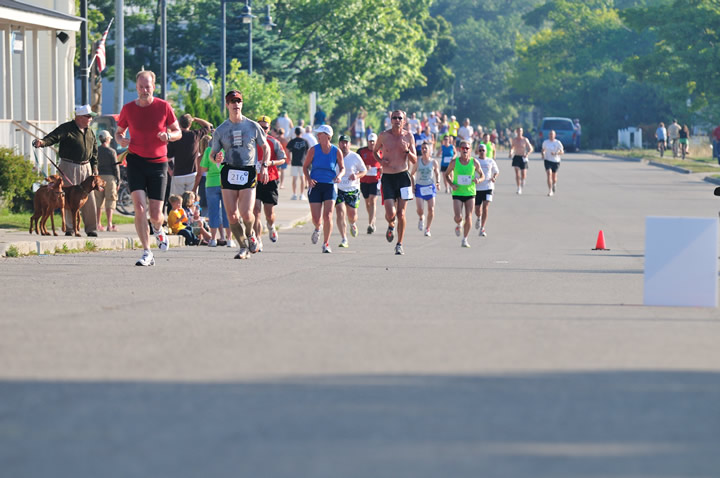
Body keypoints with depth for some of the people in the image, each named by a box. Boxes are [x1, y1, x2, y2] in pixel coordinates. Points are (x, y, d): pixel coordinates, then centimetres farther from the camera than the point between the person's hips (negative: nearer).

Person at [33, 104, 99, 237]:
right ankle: (69, 228, 0)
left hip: (85, 167, 6)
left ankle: (91, 228, 8)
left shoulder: (89, 131, 13)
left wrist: (94, 166, 14)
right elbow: (53, 137, -21)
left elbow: (94, 149, 23)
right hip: (69, 166, -6)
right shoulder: (66, 129, -7)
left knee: (89, 198, 2)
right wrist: (42, 142, -41)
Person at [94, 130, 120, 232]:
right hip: (109, 177, -3)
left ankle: (98, 224, 6)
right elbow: (116, 167, -5)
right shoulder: (111, 152, -5)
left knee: (98, 201, 8)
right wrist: (118, 181, 1)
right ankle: (109, 224, -6)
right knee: (110, 202, -1)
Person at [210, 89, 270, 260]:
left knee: (246, 214, -13)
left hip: (248, 173, -2)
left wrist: (264, 166, 2)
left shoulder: (252, 126, 6)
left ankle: (250, 234, 20)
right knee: (232, 215, -4)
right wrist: (216, 158, -12)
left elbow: (265, 147, 16)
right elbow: (213, 153, 13)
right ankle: (243, 248, 12)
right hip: (228, 173, 2)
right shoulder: (221, 130, 7)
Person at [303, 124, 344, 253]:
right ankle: (317, 229, 35)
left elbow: (342, 168, 11)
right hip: (315, 185, 1)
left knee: (327, 216, -14)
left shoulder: (336, 152, -1)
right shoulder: (314, 150, -2)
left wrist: (339, 175, -11)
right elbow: (305, 166, 6)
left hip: (330, 186, -1)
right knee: (316, 219, -3)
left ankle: (326, 244, -2)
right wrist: (308, 179, -11)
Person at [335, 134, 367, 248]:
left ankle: (353, 224, 43)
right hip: (338, 189, 0)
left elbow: (364, 171, 5)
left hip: (352, 190, 0)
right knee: (340, 214, -13)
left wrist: (357, 176, -15)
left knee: (352, 215, 5)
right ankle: (344, 239, -8)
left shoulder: (355, 157, -3)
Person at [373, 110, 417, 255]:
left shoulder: (408, 136, 2)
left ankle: (399, 244, 10)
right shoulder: (384, 136, 0)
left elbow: (414, 160, 4)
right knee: (390, 213, -11)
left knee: (401, 213, -2)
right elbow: (375, 151, 17)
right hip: (387, 177, 0)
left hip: (403, 176, 1)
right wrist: (380, 160, -4)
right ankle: (391, 226, 26)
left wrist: (407, 151, -15)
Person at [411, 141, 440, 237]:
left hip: (430, 186, 0)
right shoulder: (417, 161, -1)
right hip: (419, 186, 0)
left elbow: (437, 173, 12)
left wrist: (438, 182, -6)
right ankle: (421, 218, 22)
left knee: (431, 209, -4)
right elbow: (412, 173, 8)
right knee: (420, 209, -14)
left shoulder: (433, 162, -1)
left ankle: (427, 229, 13)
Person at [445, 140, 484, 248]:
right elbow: (447, 174, 11)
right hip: (457, 193, -1)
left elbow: (482, 175, 10)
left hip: (470, 193, 1)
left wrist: (478, 180, -14)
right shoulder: (454, 162, -3)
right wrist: (451, 184, -7)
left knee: (468, 217, -5)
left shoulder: (474, 162, -1)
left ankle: (465, 240, 9)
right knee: (458, 217, -13)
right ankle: (458, 225, 25)